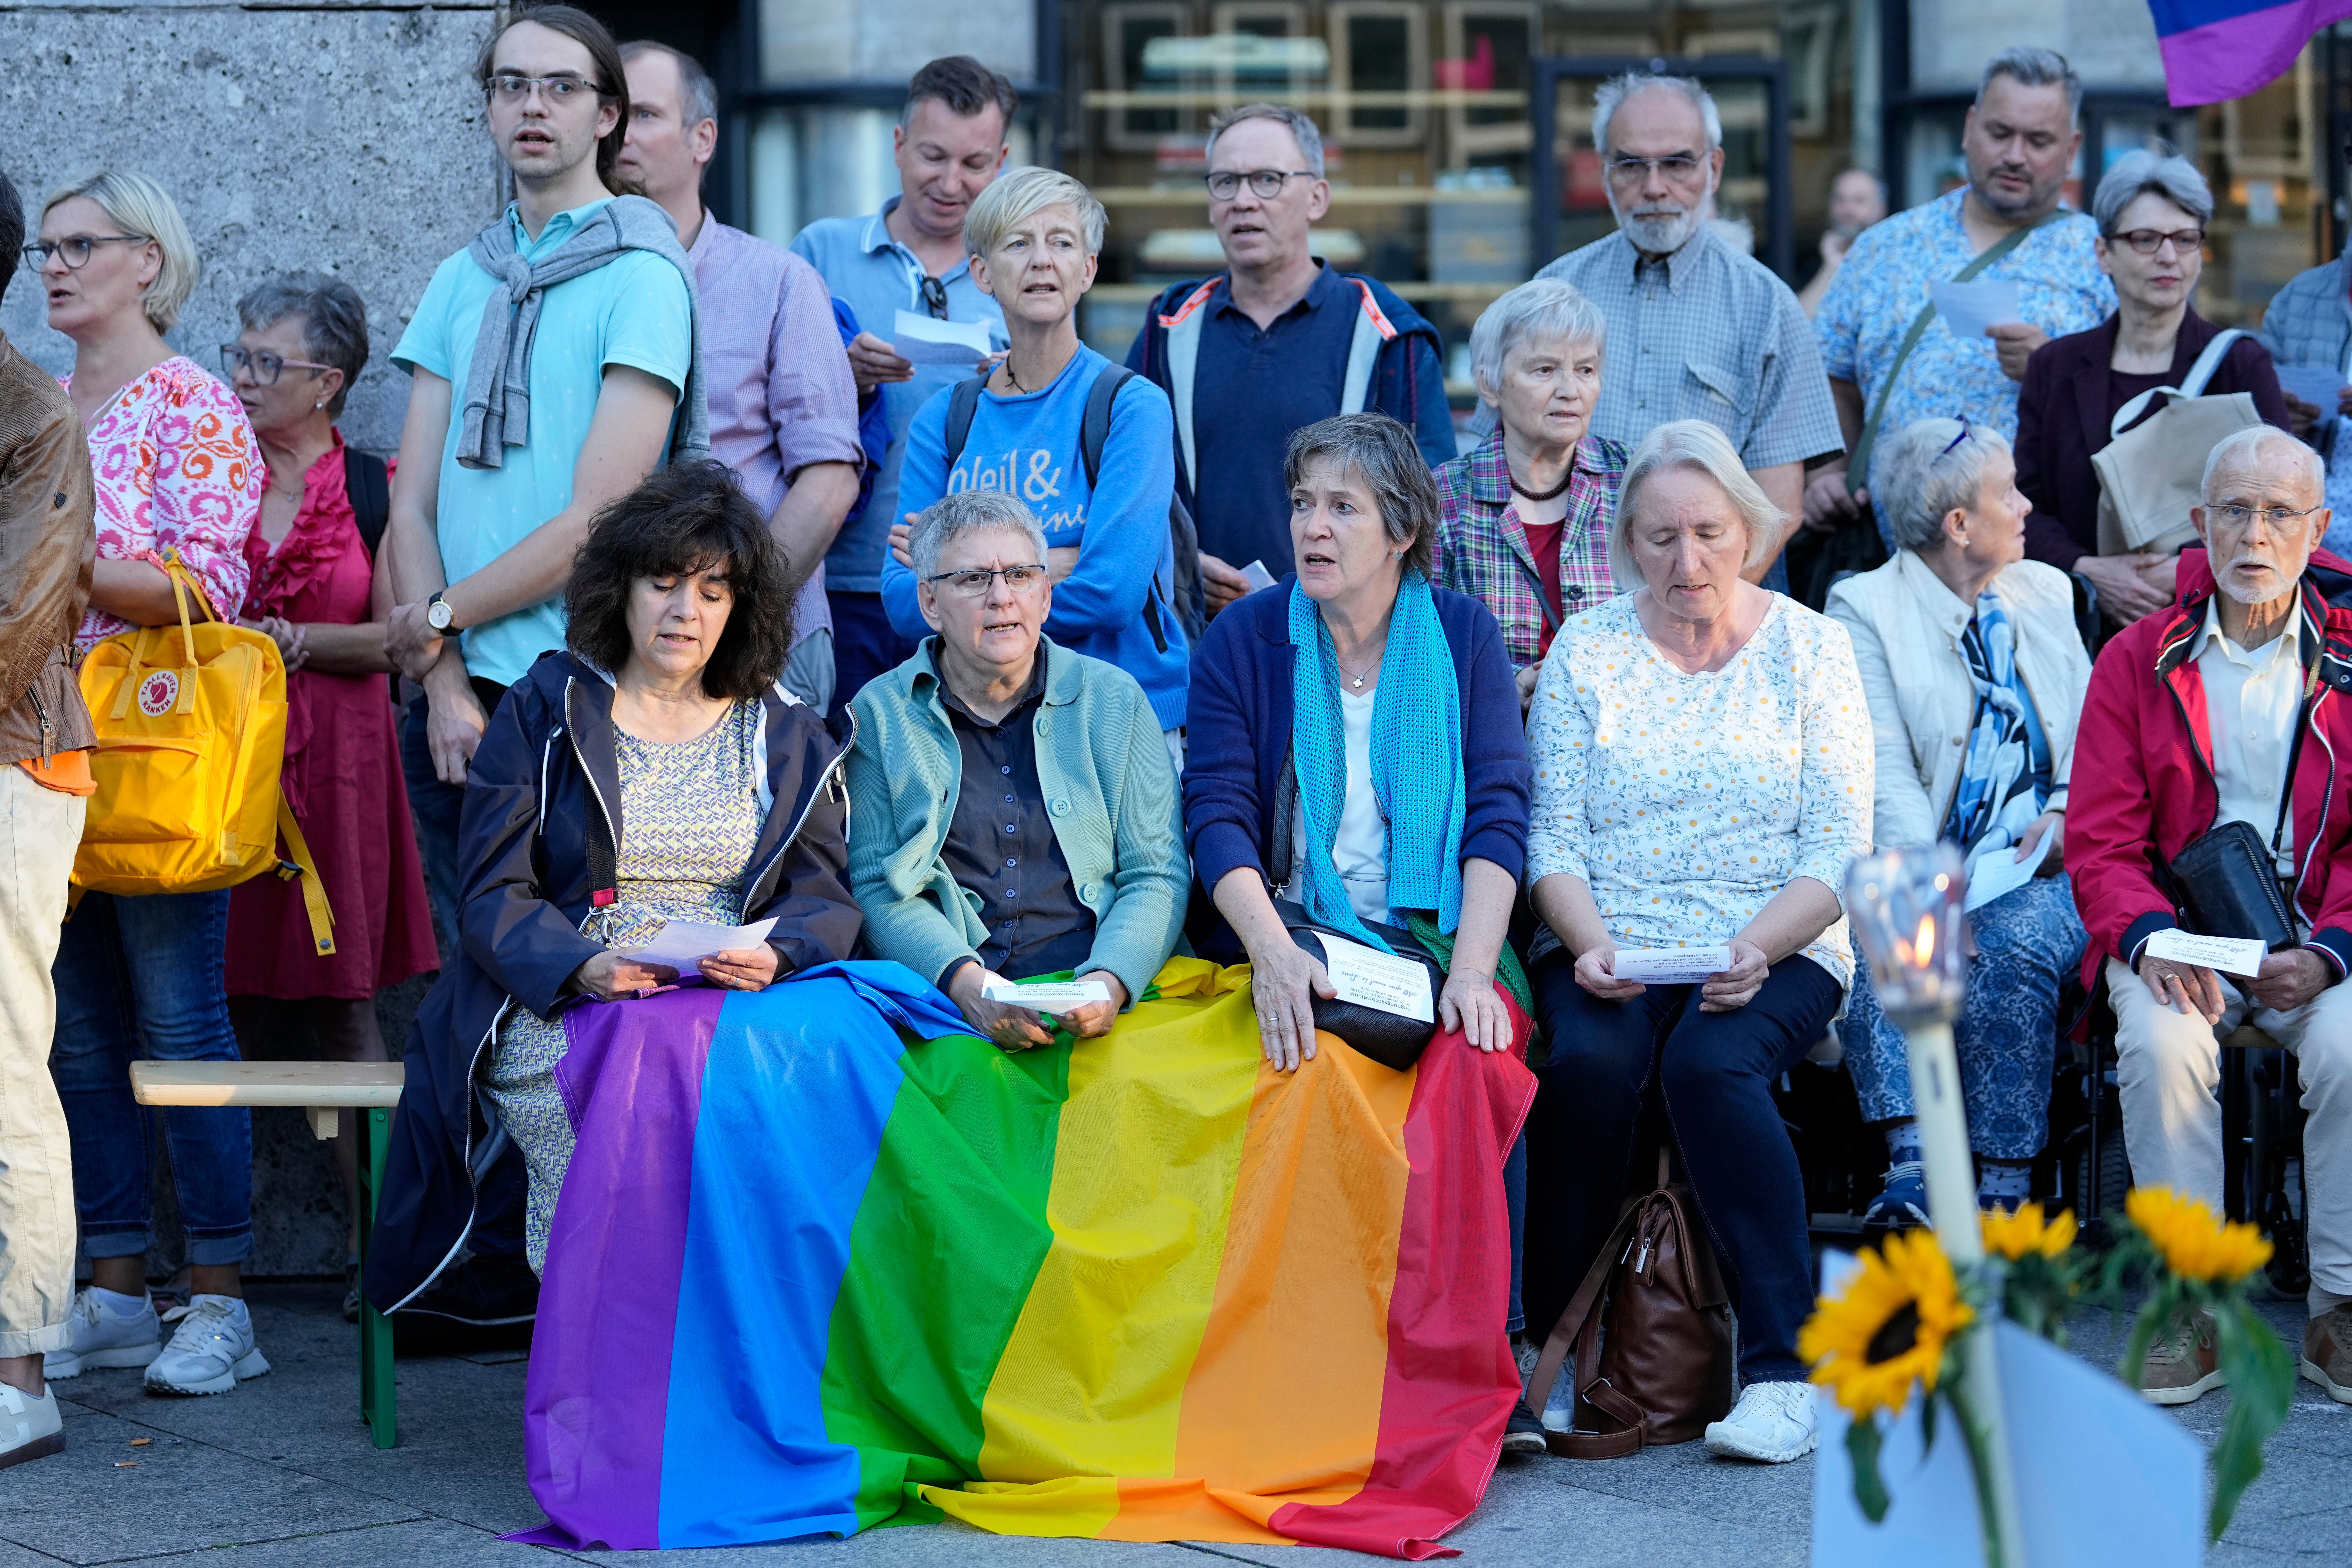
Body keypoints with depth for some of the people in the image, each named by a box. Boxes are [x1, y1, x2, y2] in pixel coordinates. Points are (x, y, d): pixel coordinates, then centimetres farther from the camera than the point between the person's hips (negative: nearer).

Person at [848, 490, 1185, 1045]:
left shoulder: (1116, 699, 15)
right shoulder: (880, 715, 11)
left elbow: (1158, 877, 9)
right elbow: (876, 888, 3)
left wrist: (1109, 982, -12)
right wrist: (965, 983, -16)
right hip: (945, 1005, 1)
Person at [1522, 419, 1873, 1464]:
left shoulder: (1811, 649, 5)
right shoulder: (1585, 650, 8)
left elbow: (1839, 854, 0)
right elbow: (1550, 838, 4)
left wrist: (1756, 949, -17)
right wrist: (1589, 944, -15)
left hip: (1776, 952, -1)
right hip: (1609, 948, 1)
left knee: (1712, 1062, -33)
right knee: (1587, 1062, -31)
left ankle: (1779, 1367, -28)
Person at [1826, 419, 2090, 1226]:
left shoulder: (2047, 591, 21)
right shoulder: (1865, 607, 5)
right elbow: (1886, 773, -6)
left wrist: (2064, 815, -2)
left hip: (2043, 868, 2)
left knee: (2011, 946, -32)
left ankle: (2003, 1193, -32)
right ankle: (1912, 1170, -43)